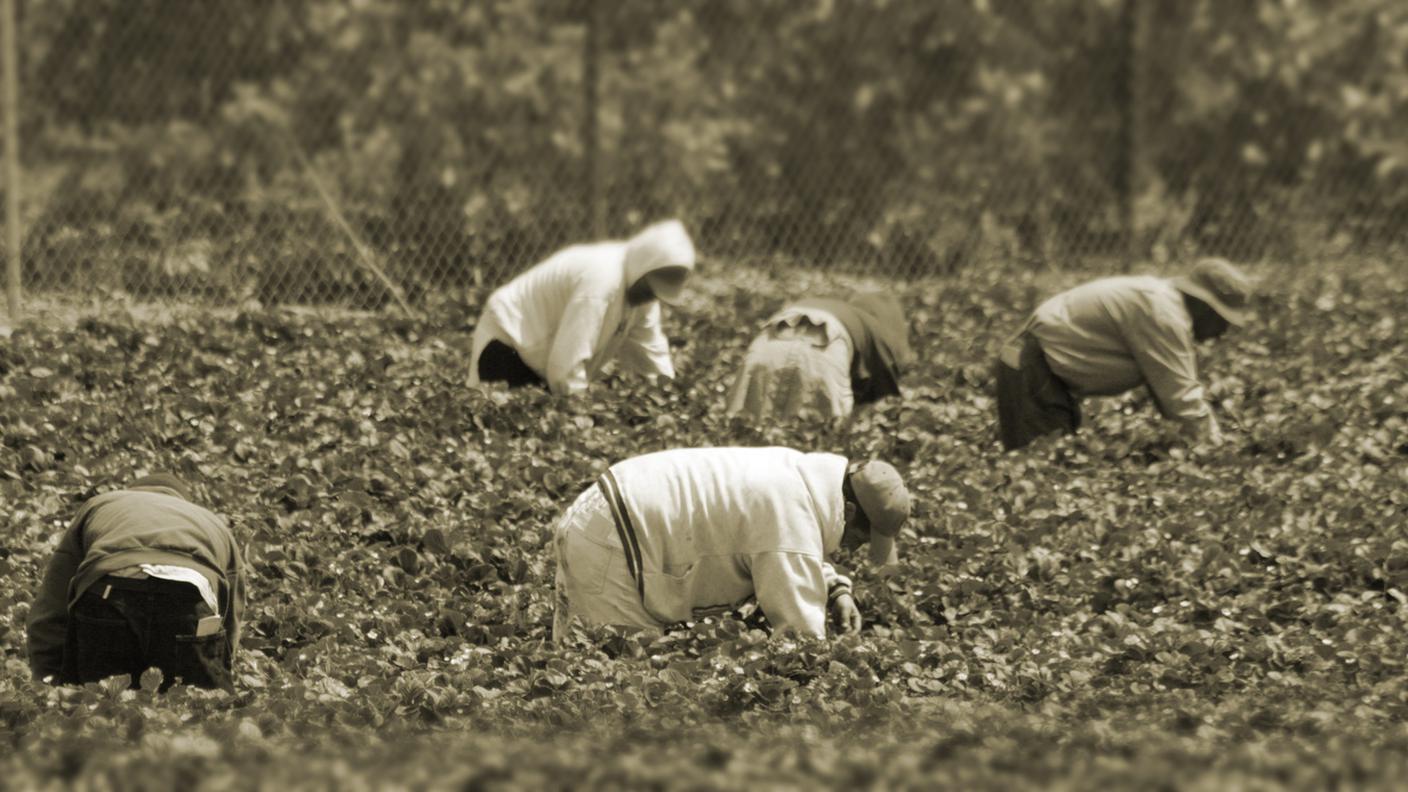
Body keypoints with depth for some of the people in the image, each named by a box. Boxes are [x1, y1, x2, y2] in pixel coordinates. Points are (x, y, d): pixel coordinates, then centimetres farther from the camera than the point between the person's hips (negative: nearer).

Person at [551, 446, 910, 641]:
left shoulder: (797, 472, 8)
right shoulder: (791, 518, -22)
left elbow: (790, 557, 28)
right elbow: (800, 628, -22)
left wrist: (836, 589, 12)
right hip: (609, 546, -10)